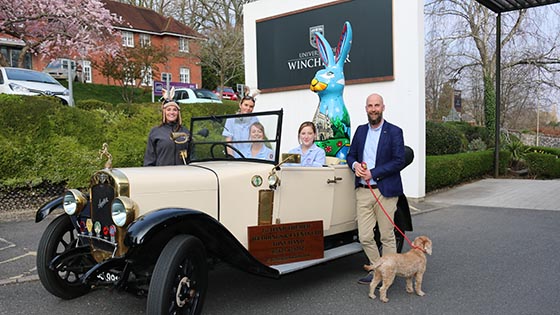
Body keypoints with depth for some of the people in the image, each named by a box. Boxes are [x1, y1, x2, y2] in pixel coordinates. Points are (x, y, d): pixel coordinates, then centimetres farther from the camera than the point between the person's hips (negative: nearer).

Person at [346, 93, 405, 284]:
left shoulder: (394, 132, -3)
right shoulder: (360, 130, 13)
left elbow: (399, 161, -10)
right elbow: (351, 155, 19)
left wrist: (373, 173, -15)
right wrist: (355, 165, -5)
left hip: (385, 191, -4)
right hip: (362, 191, 4)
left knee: (387, 236, 6)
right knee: (365, 237, 5)